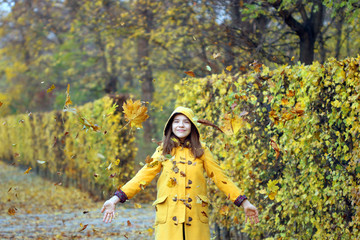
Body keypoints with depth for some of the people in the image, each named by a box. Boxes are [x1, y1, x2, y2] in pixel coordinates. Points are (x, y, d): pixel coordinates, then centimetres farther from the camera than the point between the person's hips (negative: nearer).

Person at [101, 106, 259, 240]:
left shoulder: (201, 151, 10)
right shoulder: (163, 151, 9)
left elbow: (220, 178, 10)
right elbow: (143, 177, 4)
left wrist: (244, 203, 4)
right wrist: (115, 199, -6)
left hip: (195, 216, 0)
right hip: (168, 215, 0)